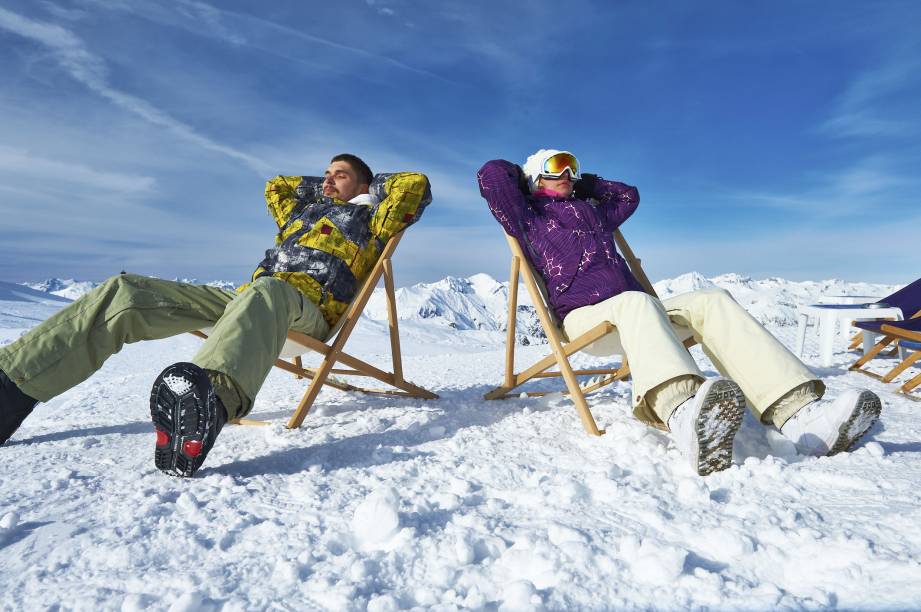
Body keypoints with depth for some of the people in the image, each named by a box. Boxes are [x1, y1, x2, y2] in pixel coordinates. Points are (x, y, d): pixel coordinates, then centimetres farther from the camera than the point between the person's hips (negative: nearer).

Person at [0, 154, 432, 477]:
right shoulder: (305, 211, 37)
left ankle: (212, 395, -73)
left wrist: (372, 184, 26)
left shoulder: (371, 219, 21)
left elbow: (416, 185, 11)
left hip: (307, 308, -6)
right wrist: (320, 186, 50)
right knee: (123, 293, -10)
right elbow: (275, 186, 55)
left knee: (268, 292, -45)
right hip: (247, 297, 7)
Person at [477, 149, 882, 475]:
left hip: (630, 308, 7)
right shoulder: (530, 218, 13)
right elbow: (492, 174, 2)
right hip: (584, 316, -6)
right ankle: (685, 417, -71)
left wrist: (584, 183, 43)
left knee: (711, 301, -20)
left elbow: (628, 194, 50)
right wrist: (526, 176, 22)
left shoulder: (592, 212, 33)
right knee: (636, 301, -40)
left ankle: (799, 412, -40)